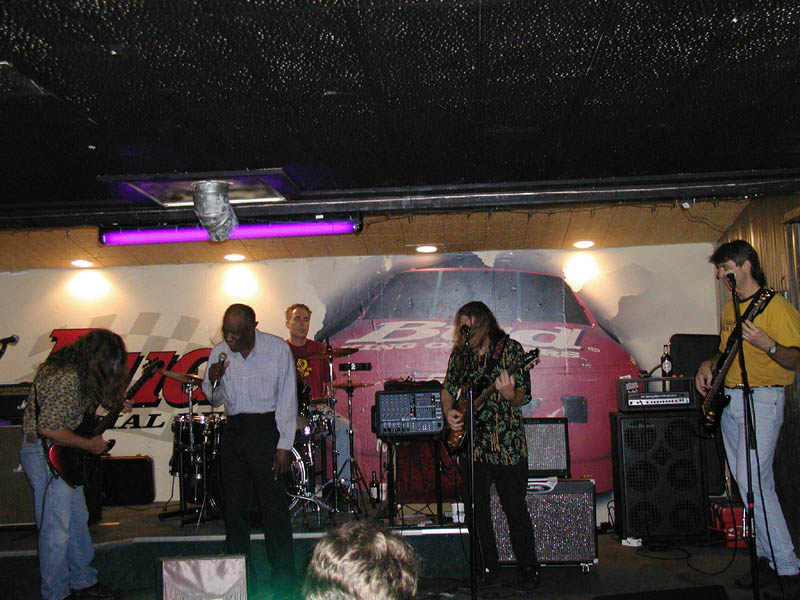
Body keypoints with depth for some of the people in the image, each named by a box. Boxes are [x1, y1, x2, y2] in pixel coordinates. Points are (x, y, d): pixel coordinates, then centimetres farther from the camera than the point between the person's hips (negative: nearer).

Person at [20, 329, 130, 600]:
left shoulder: (76, 371, 6)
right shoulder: (66, 379, -26)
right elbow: (48, 429, -30)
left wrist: (113, 406, 10)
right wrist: (89, 445, -19)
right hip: (46, 455, -11)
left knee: (78, 521, 18)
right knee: (57, 529, -2)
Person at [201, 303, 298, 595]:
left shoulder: (278, 349, -6)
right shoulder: (218, 353, 4)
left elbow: (287, 399, -4)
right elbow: (216, 399, 14)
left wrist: (284, 445, -9)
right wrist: (214, 380, -9)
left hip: (267, 428, -4)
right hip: (234, 430, 4)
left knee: (274, 504, -5)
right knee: (235, 506, 5)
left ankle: (284, 582, 5)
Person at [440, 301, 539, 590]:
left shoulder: (511, 349, -5)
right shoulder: (460, 353, 8)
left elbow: (524, 396, -8)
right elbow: (448, 389, 20)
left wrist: (508, 394, -30)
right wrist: (449, 412, 0)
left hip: (507, 444, -4)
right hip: (469, 444, 5)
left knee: (516, 510, 1)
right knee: (476, 511, 9)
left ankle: (528, 570, 17)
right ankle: (488, 570, 23)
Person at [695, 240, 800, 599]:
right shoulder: (729, 308, 17)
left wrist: (767, 345, -31)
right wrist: (709, 364, 10)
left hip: (762, 398, -8)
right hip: (728, 398, 8)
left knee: (752, 480, -16)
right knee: (747, 482, 8)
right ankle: (767, 559, 16)